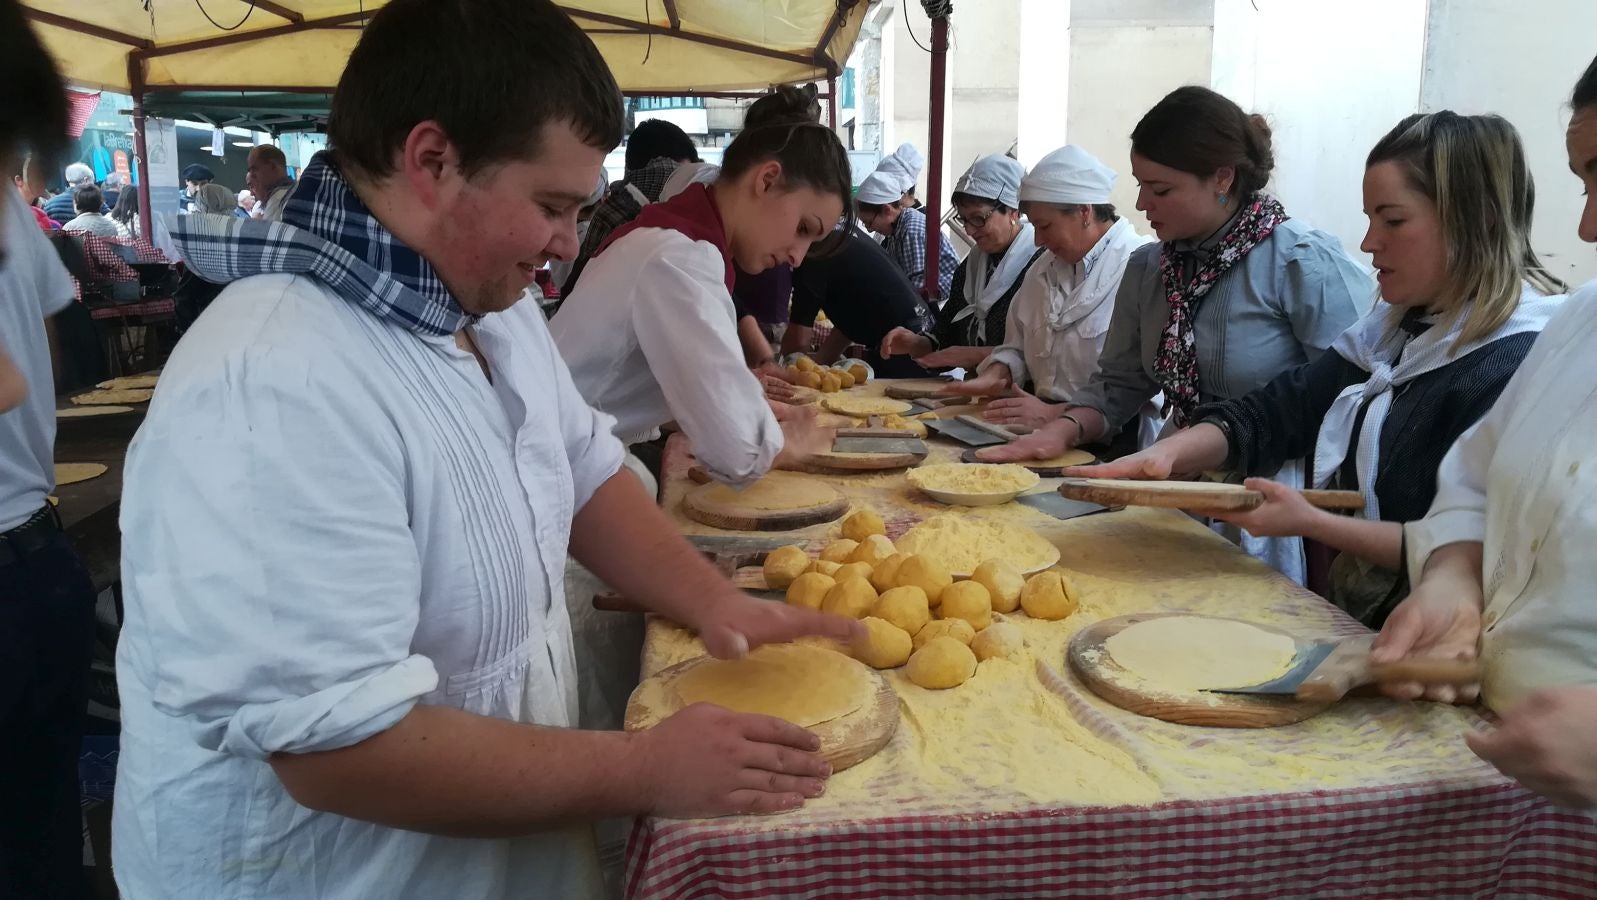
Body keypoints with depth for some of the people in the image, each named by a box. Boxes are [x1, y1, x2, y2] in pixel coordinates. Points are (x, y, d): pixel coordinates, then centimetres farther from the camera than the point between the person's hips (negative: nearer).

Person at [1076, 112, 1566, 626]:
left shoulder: (1522, 366, -16)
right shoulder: (1396, 328, 11)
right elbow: (1275, 414, 6)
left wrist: (1311, 523, -22)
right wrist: (1168, 452, -10)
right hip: (1348, 618, 7)